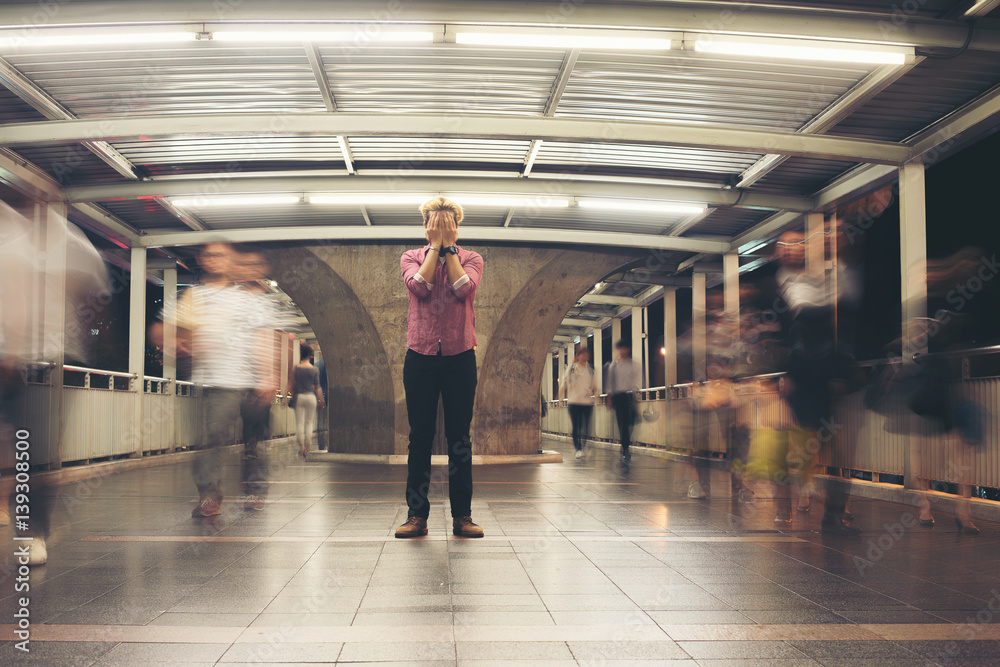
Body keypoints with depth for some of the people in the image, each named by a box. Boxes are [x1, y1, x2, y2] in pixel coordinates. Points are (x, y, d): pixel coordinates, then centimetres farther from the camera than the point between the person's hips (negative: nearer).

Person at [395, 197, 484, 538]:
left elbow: (463, 287, -12)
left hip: (460, 357, 0)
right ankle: (416, 515, 8)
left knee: (459, 438, 2)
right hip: (420, 357, 0)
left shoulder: (471, 258, 8)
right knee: (420, 437, 2)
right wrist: (435, 245, -5)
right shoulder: (411, 257, 9)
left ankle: (462, 516, 8)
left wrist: (449, 246, -5)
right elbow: (419, 285, -12)